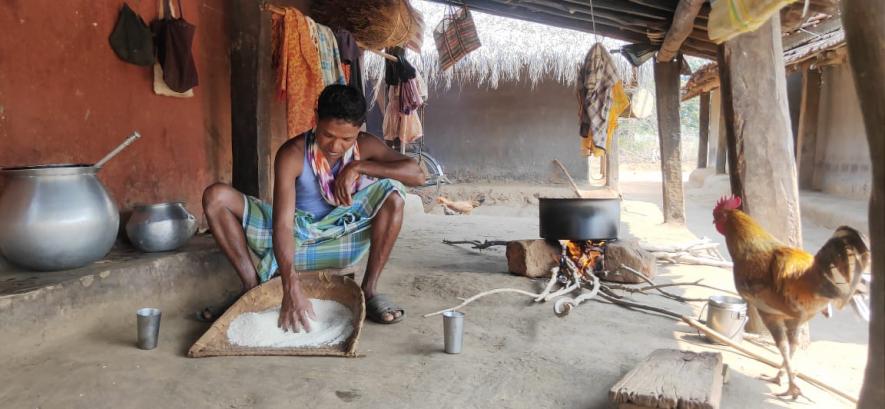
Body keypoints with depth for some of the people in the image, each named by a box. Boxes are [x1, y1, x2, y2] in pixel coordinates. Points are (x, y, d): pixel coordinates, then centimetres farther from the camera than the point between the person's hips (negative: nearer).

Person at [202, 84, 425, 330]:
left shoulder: (365, 146, -11)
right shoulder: (292, 154, -20)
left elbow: (416, 174, -21)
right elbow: (282, 224, -29)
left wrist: (358, 167, -27)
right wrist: (291, 290, -41)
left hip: (342, 240, 1)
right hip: (294, 239, -1)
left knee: (392, 192, -25)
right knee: (216, 197, -18)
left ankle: (368, 290, -18)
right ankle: (252, 285, -13)